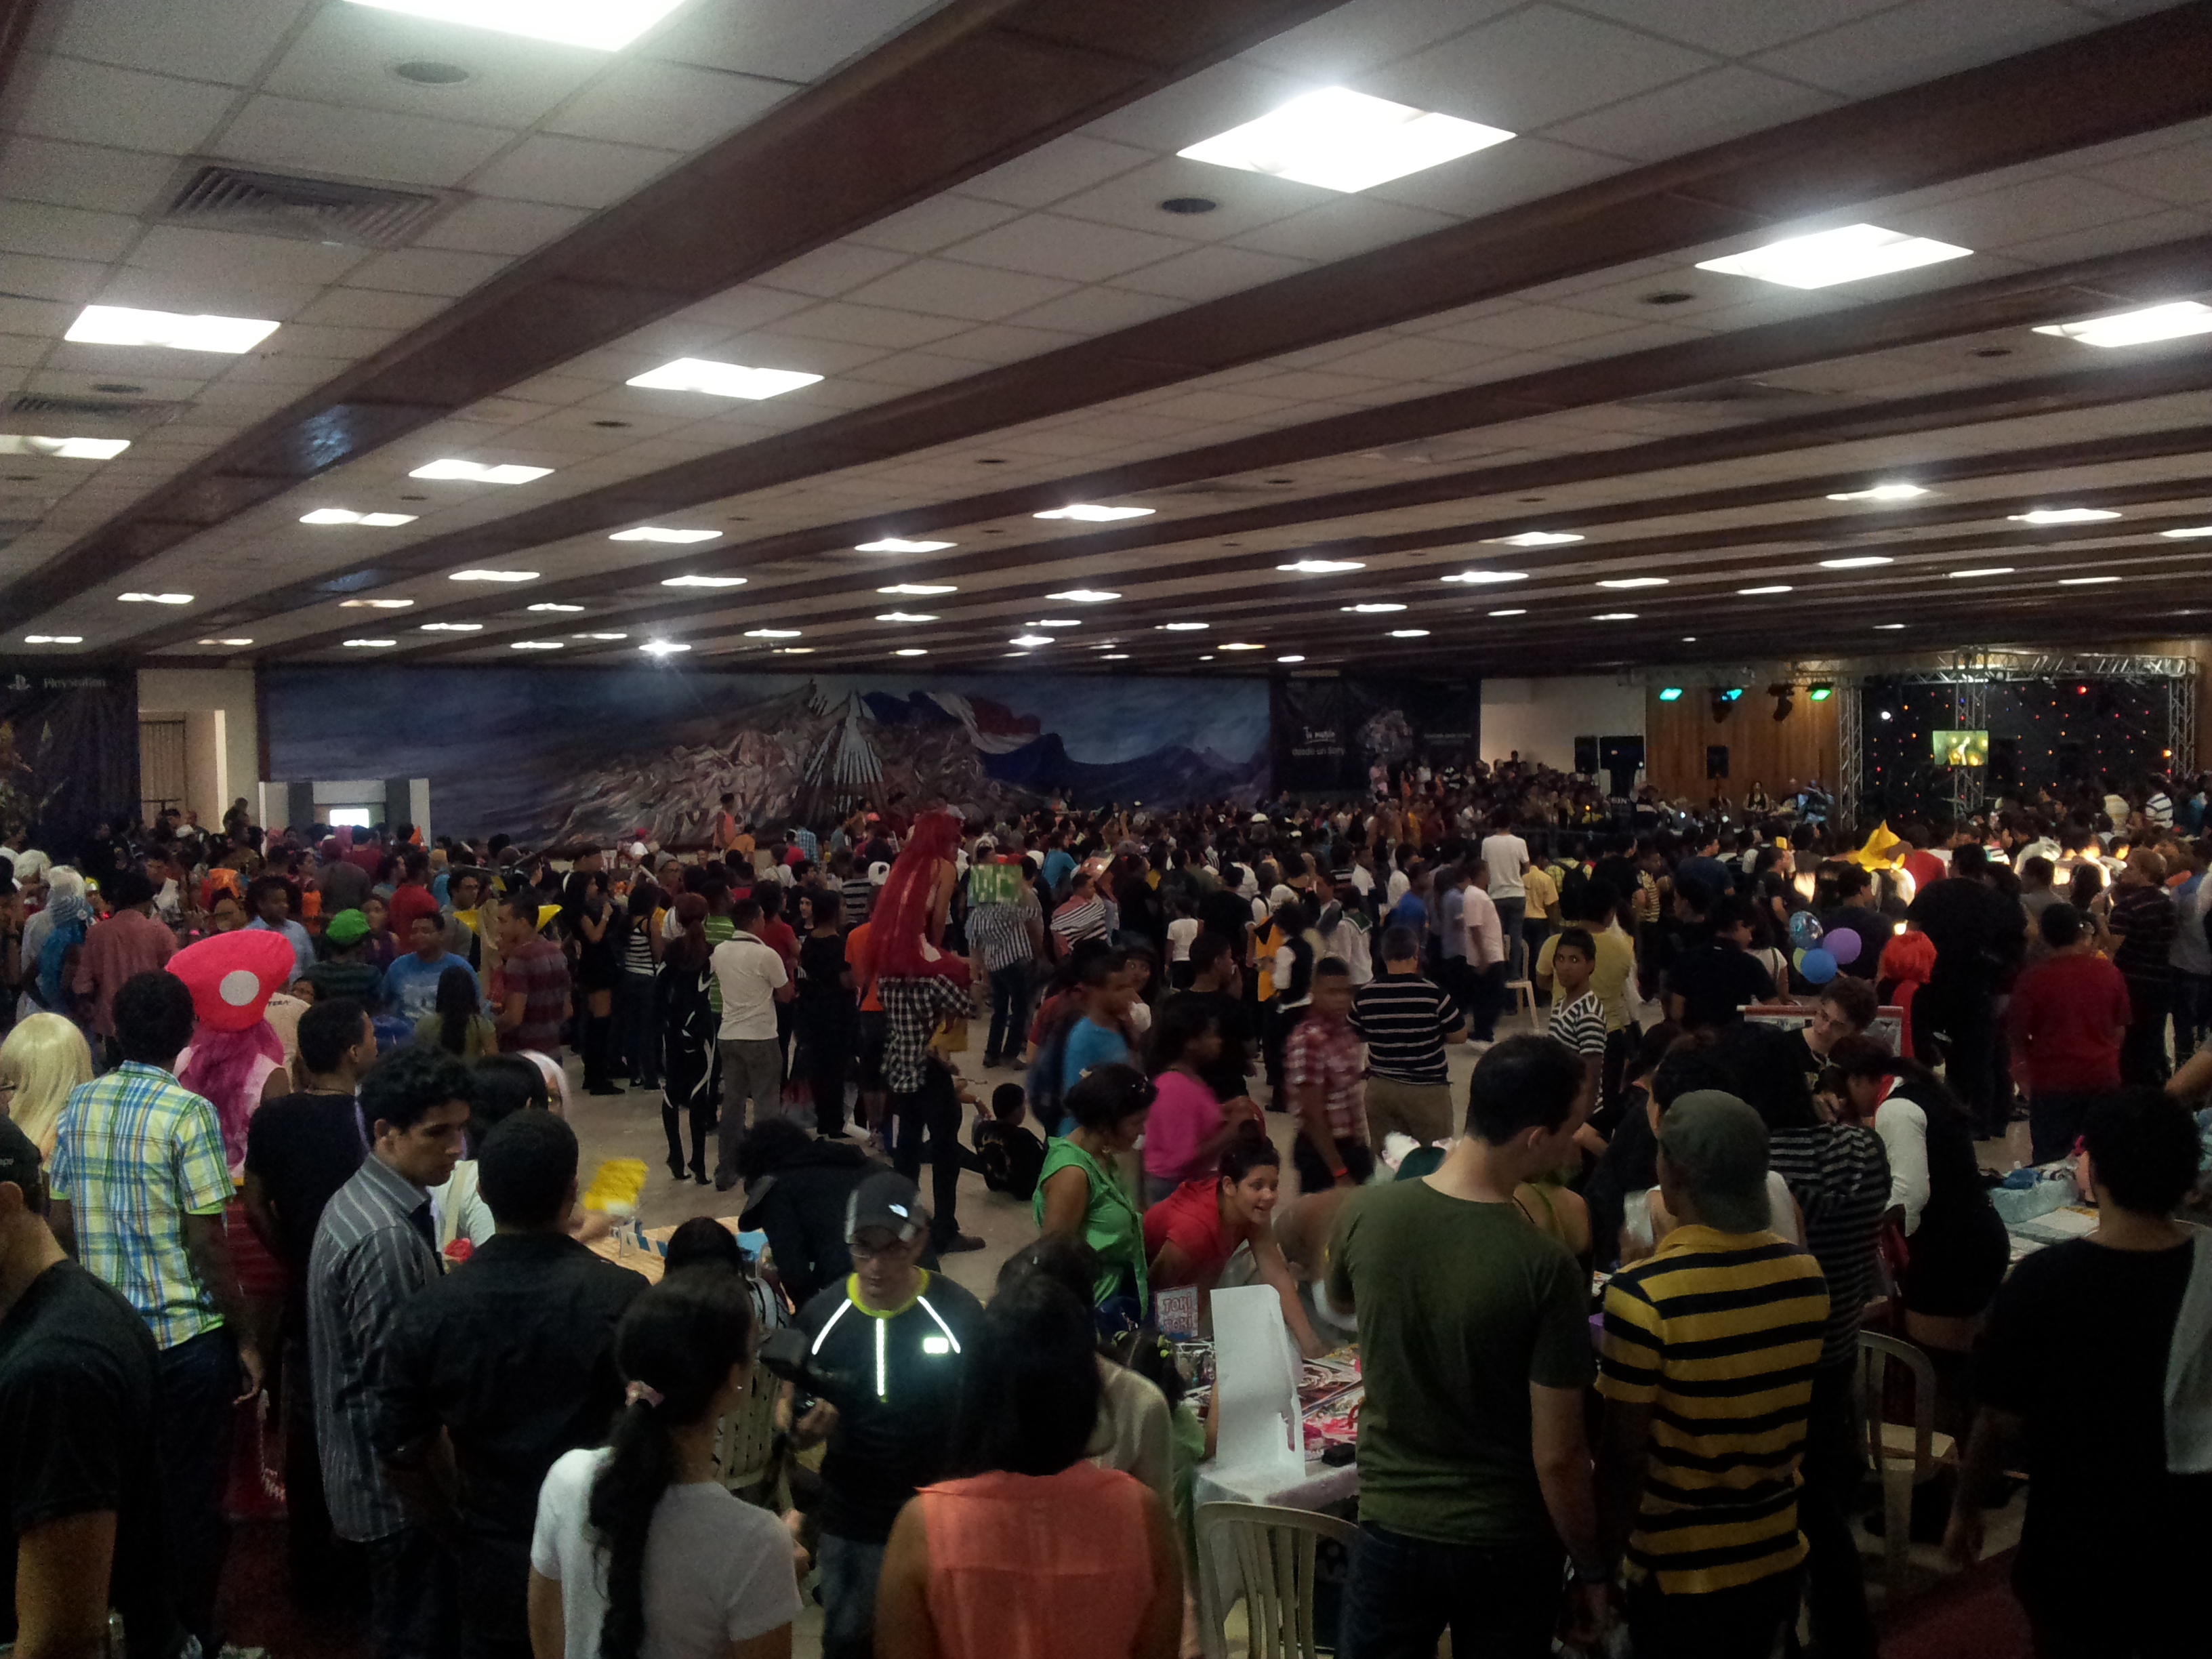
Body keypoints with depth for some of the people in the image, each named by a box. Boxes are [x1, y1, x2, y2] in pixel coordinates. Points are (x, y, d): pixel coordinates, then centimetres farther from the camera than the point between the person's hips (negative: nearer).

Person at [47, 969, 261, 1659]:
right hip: (188, 1334, -5)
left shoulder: (79, 1106, 2)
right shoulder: (188, 1112, -16)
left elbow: (60, 1222, 6)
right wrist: (244, 1338, -8)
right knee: (191, 1497, 7)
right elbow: (207, 1241, -16)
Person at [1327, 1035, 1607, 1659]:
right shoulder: (1547, 1268, -24)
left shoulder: (1365, 1216, -14)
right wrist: (1592, 1568, -2)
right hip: (1507, 1542, -2)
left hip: (1391, 1522, 2)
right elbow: (1558, 1456, -18)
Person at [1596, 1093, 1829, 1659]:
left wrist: (1604, 1556, -4)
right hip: (1778, 1556, 5)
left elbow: (1625, 1452, -17)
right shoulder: (1806, 1274, -7)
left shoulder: (1642, 1294, -24)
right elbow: (1790, 1421, 6)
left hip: (1679, 1570, -5)